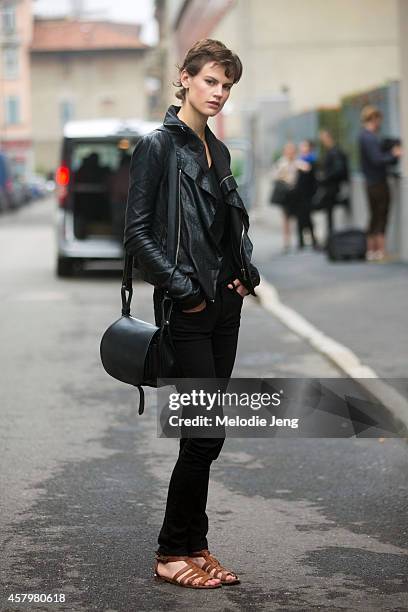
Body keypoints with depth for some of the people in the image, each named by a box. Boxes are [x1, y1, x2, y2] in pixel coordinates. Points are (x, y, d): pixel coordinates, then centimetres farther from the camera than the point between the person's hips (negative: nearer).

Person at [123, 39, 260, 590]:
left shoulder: (217, 150, 14)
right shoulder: (158, 145, -9)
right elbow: (138, 231, -14)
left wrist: (246, 272, 7)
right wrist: (183, 288, -16)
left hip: (225, 303, 7)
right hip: (187, 310, -7)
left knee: (204, 433, 10)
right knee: (206, 434, -6)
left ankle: (194, 545, 19)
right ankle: (173, 553, 8)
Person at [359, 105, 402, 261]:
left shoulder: (364, 136, 14)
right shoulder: (371, 138, -18)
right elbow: (377, 160, -24)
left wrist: (390, 154, 10)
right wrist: (394, 155, -14)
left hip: (371, 182, 10)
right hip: (378, 183, -10)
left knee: (375, 218, 14)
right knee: (381, 218, -6)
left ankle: (371, 249, 17)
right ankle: (381, 251, -6)